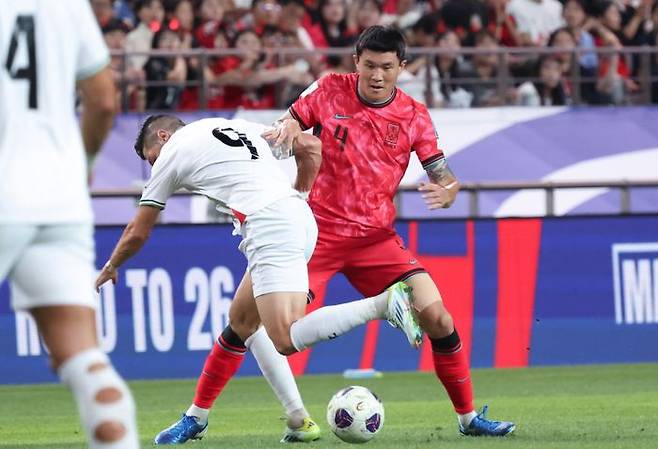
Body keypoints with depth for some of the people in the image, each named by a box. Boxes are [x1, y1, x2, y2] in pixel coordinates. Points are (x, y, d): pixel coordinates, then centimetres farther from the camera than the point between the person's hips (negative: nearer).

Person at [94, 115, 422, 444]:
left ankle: (386, 300, -33)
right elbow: (310, 146, 26)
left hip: (269, 226, -9)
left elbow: (137, 233, 21)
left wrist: (110, 269, 39)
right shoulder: (237, 126, 28)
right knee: (241, 321, 20)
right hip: (301, 218, 9)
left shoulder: (171, 153, 11)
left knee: (286, 341, -19)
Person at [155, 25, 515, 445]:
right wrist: (286, 128, -18)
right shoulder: (330, 91, -4)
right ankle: (196, 417, 1)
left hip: (376, 237, 2)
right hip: (317, 232, -2)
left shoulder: (414, 116, -1)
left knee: (436, 316, -12)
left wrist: (446, 191, -24)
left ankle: (469, 417, 5)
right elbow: (287, 126, 7)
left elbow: (444, 178, 0)